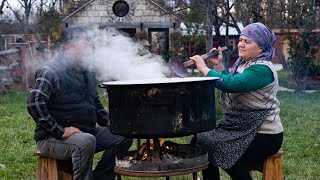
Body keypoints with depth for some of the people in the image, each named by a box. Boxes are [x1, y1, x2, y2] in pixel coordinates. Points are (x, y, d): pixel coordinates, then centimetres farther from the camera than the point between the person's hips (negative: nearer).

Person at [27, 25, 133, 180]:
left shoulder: (88, 73, 14)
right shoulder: (50, 71, -13)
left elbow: (96, 103, 27)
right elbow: (34, 104, -25)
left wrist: (107, 121, 9)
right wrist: (59, 131, -26)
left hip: (87, 131, 8)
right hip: (52, 138, -8)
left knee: (124, 137, -1)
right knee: (86, 141, -36)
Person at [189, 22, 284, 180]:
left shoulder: (262, 69, -19)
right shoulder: (243, 63, 10)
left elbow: (231, 84, -30)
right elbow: (227, 86, 19)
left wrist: (204, 69, -21)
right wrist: (218, 65, 7)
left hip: (264, 136, -8)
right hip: (242, 129, 9)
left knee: (231, 157, -25)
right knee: (204, 141, -5)